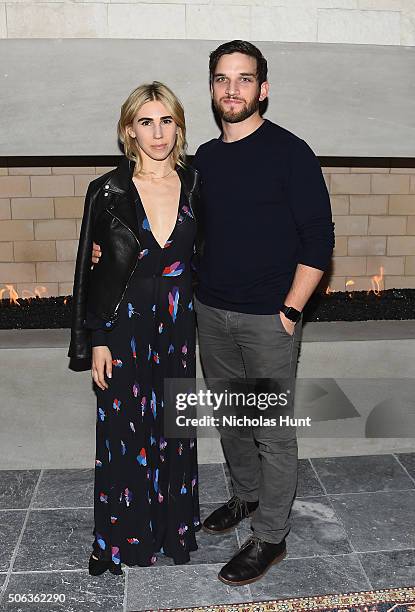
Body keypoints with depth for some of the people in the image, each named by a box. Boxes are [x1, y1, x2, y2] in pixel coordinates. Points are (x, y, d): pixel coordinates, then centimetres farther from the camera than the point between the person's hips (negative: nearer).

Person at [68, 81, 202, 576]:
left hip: (177, 324, 3)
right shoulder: (107, 191, -8)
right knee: (123, 430, 7)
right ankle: (122, 538, 28)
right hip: (123, 325, -2)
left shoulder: (195, 185, 1)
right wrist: (96, 340, -7)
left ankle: (172, 526, 34)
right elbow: (87, 269, -5)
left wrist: (198, 319, 6)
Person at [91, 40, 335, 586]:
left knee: (273, 431, 4)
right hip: (211, 312, 6)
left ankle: (270, 537, 20)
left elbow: (318, 239, -10)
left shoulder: (289, 151, -8)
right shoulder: (204, 158, 9)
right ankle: (246, 496, 41)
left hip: (269, 317, -6)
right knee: (229, 418, 19)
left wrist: (290, 310, -14)